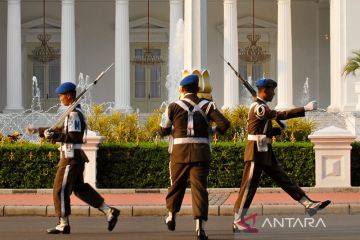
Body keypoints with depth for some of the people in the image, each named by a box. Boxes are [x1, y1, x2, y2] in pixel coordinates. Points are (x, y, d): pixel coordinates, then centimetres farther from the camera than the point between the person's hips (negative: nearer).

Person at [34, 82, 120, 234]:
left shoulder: (74, 114, -15)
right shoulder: (75, 112, 17)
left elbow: (74, 136, -22)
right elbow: (65, 132, 21)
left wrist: (54, 136, -19)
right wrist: (40, 131, 18)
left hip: (71, 157, -10)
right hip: (76, 157, 10)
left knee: (60, 189, -3)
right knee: (80, 188, 15)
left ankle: (63, 224, 2)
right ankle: (109, 211, 12)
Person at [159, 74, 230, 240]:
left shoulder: (174, 107, 1)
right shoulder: (206, 106, 3)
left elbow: (163, 131, 2)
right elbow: (225, 124, -6)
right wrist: (214, 130, 15)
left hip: (180, 152, 1)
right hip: (201, 153, -1)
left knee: (177, 184, 20)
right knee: (199, 187, -3)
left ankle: (171, 216, 37)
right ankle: (200, 226, -17)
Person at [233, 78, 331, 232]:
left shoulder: (263, 107, 18)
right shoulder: (258, 107, -15)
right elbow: (280, 115, -27)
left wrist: (280, 128, 7)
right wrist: (305, 108, -27)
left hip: (265, 153, 10)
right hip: (256, 152, -10)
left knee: (284, 180, 6)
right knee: (249, 187, -5)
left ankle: (309, 205, 4)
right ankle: (238, 222, -1)